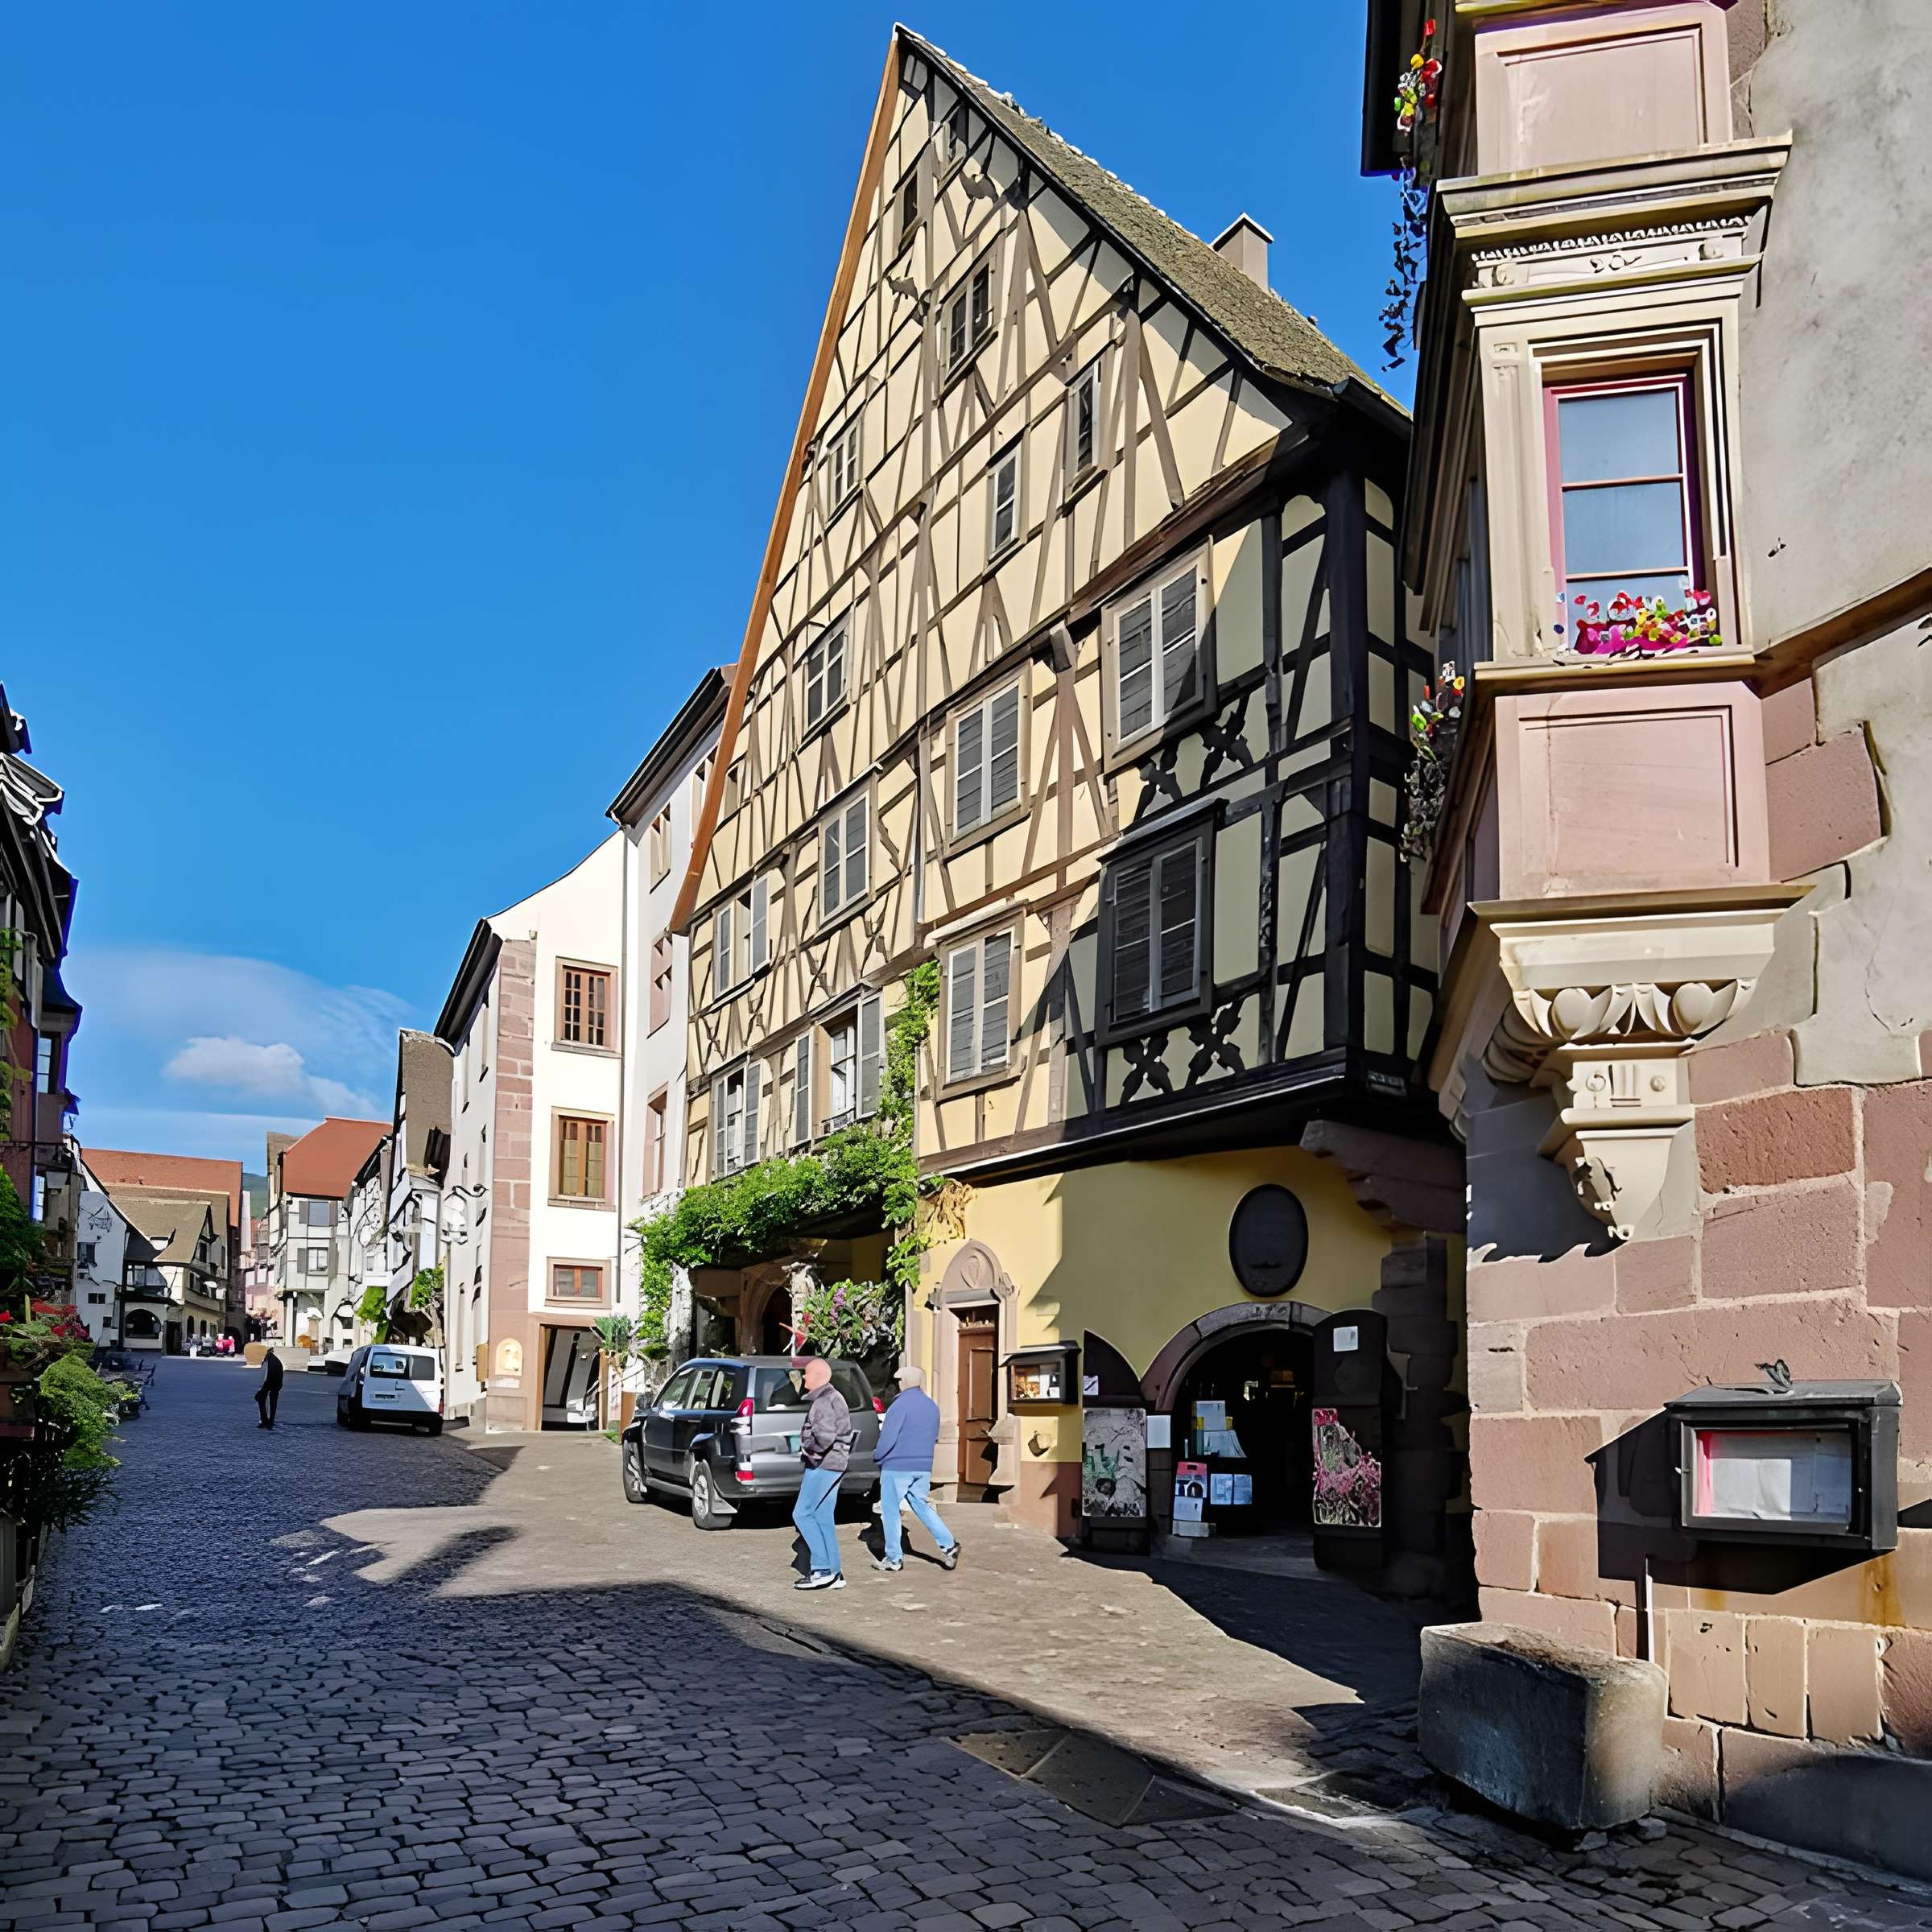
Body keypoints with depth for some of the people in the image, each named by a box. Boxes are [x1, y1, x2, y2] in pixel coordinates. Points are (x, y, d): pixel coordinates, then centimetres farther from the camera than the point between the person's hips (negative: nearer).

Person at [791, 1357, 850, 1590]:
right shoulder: (834, 1397, 18)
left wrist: (809, 1451, -12)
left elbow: (825, 1435, -27)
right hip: (834, 1465, 10)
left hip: (822, 1466, -10)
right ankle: (833, 1574, 11)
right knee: (822, 1518, 11)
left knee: (802, 1514, -7)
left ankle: (822, 1570, -9)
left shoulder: (824, 1401, -15)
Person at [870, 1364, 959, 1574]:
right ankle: (948, 1544, 6)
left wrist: (876, 1456, 1)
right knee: (920, 1505, 18)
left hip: (897, 1467, -7)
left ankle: (894, 1559, 8)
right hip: (923, 1467, 7)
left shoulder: (900, 1404, -14)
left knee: (890, 1510, 5)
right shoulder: (932, 1406, 9)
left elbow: (887, 1438, -16)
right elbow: (933, 1438, 16)